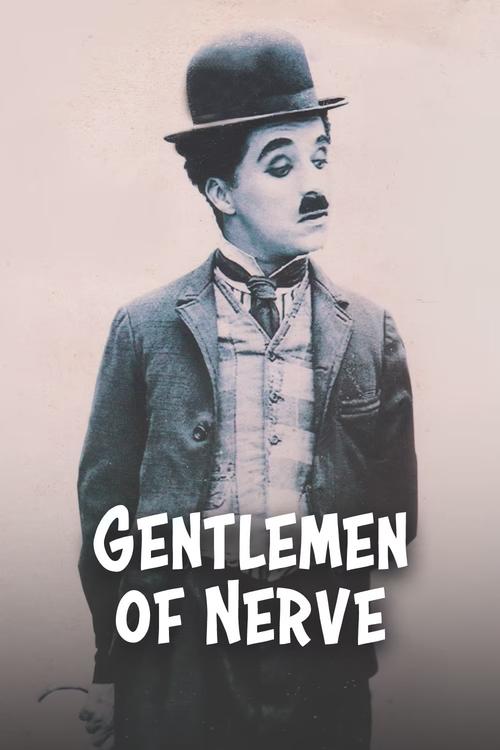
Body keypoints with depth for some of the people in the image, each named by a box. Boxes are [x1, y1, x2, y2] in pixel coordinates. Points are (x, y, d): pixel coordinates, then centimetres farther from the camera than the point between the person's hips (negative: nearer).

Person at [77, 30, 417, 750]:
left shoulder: (372, 333, 2)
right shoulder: (144, 330, -2)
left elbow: (395, 508, 7)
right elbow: (106, 502, 2)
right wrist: (110, 674, 3)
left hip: (325, 669, 1)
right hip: (177, 669, -1)